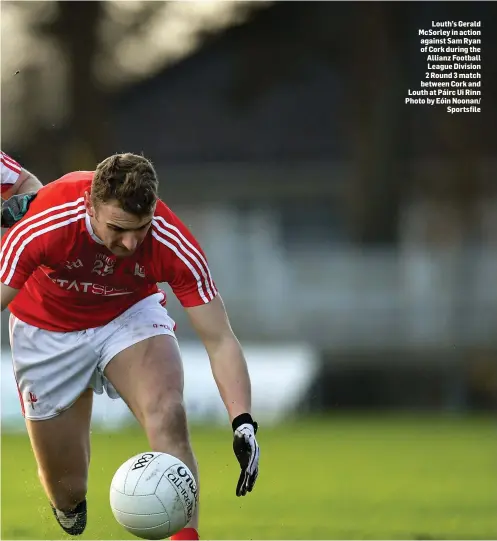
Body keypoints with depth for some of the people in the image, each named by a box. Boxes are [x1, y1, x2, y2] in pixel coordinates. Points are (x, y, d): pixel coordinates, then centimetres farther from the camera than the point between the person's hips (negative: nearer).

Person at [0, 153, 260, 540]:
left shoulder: (173, 244, -32)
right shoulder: (43, 227, -37)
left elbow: (219, 339, -28)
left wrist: (243, 422, -41)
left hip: (130, 313, 1)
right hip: (47, 330, 0)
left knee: (169, 417, -31)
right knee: (67, 487, 5)